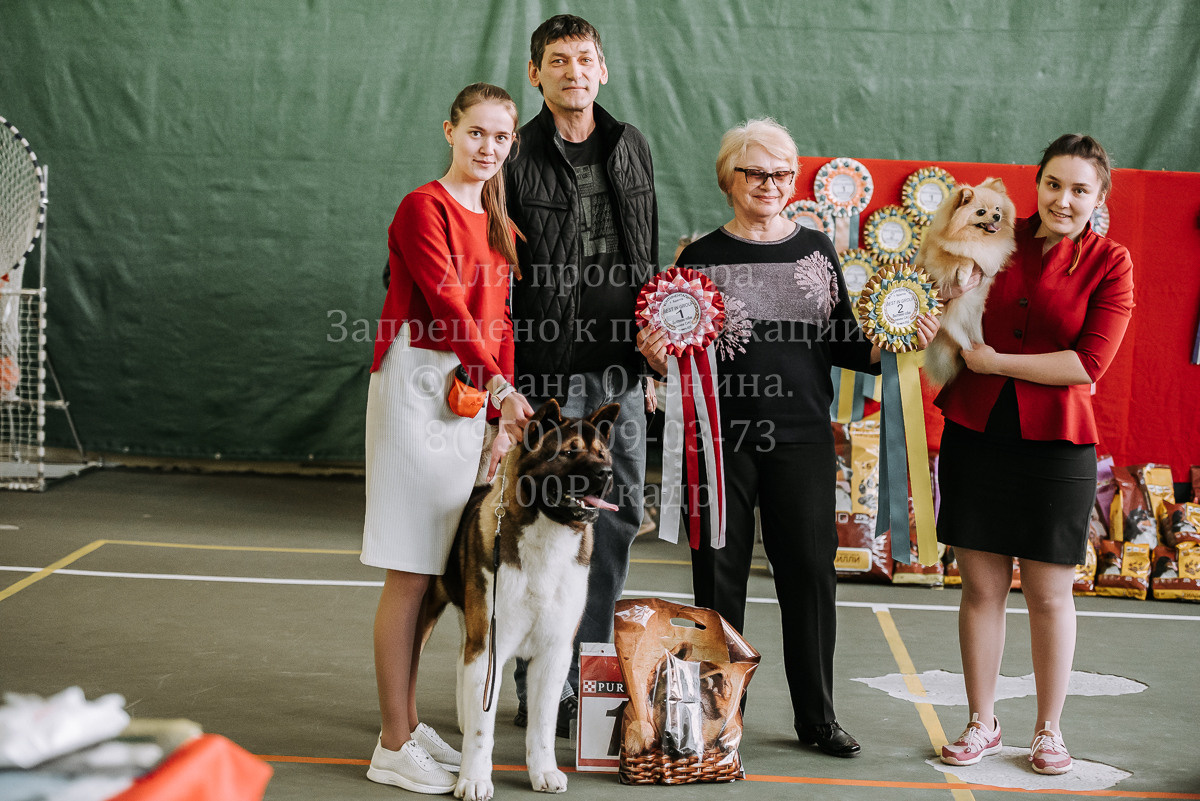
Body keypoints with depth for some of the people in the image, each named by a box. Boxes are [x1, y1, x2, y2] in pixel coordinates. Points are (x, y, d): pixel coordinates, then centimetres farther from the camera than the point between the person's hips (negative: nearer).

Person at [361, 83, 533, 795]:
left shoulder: (499, 227, 16)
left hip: (474, 395, 8)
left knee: (436, 572, 11)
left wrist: (502, 406, 4)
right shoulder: (424, 208, -9)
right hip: (418, 386, -8)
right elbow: (445, 304, -20)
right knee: (411, 571, -5)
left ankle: (408, 722, 22)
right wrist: (501, 389, -30)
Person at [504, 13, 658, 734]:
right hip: (549, 372, -5)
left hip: (620, 372, 5)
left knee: (620, 517, 8)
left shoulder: (632, 147, 12)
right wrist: (510, 381, -11)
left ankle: (589, 674, 22)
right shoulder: (517, 158, -4)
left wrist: (651, 356, 14)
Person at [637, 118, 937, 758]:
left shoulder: (816, 249, 9)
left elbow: (841, 346, 11)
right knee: (720, 576, 5)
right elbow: (679, 354, 4)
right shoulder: (701, 257, 2)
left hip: (802, 438, 2)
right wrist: (659, 358, -18)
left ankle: (816, 716, 18)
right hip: (722, 437, -2)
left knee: (810, 572, 5)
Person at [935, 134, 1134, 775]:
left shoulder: (1109, 263, -3)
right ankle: (981, 723, 21)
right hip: (976, 431, 2)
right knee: (980, 587, 7)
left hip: (1054, 442, -2)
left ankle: (1049, 730, 22)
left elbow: (1088, 364, -13)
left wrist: (994, 361, -12)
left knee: (1049, 595, 5)